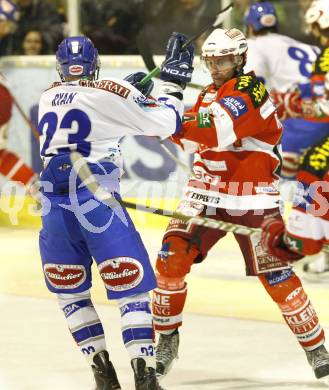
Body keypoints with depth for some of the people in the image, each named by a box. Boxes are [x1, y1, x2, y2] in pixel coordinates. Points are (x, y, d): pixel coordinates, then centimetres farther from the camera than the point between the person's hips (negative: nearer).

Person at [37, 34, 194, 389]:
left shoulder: (47, 98, 14)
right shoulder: (111, 93, -2)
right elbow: (164, 123, 2)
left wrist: (130, 91, 30)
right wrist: (173, 81, 15)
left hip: (54, 209, 4)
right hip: (97, 203, -4)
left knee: (69, 290, 19)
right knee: (131, 284, 1)